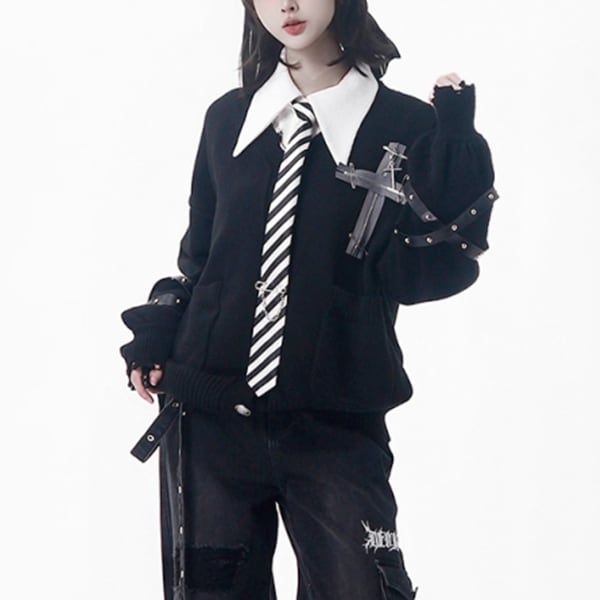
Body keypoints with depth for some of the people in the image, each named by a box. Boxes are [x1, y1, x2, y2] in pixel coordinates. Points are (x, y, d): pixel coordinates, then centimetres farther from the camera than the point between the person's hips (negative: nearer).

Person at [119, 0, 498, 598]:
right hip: (209, 410, 3)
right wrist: (155, 335, 1)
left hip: (334, 426, -3)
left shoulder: (405, 125, -1)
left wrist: (455, 149, -16)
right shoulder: (228, 119, 9)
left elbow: (422, 275, -9)